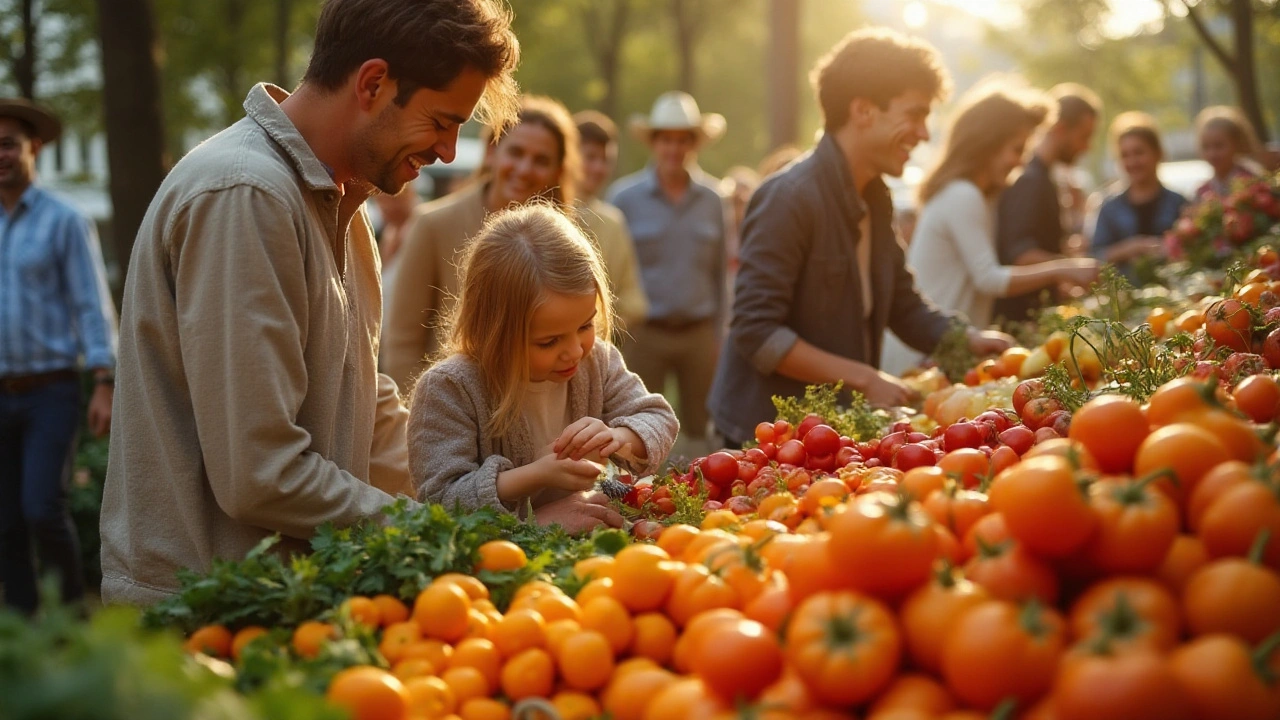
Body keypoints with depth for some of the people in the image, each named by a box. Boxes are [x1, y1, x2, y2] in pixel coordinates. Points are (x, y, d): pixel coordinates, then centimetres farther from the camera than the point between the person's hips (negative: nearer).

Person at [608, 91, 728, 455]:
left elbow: (719, 271, 13)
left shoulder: (712, 199, 7)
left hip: (699, 332, 3)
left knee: (701, 433, 8)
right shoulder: (625, 197, -2)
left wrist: (717, 331, 11)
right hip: (643, 333, -3)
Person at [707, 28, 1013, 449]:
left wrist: (968, 339, -2)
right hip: (767, 430, -8)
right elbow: (756, 332, -24)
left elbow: (904, 305, 17)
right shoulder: (790, 197, -19)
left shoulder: (876, 199, 8)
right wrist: (865, 378, -23)